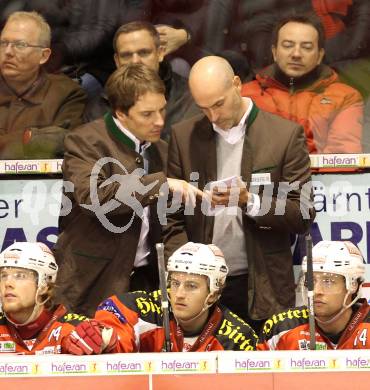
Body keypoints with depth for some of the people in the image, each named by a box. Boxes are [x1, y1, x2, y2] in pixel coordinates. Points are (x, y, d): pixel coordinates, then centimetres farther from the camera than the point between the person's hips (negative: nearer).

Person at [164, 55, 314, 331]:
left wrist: (250, 201, -18)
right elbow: (173, 217, 7)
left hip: (262, 288, -2)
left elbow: (303, 216, -3)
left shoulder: (286, 135, -2)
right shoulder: (184, 137, 5)